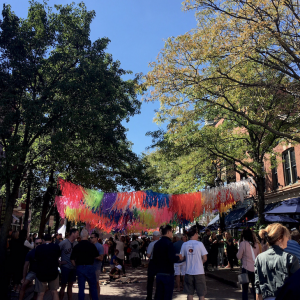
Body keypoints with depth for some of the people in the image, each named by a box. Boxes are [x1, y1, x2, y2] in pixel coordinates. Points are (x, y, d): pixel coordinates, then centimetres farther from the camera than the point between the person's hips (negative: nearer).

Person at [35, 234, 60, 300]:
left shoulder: (38, 248, -6)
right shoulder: (56, 247, -5)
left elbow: (36, 259, 7)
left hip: (41, 273, 0)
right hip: (53, 272, 0)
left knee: (40, 294, 7)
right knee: (54, 292, 11)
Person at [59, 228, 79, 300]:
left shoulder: (76, 243, 3)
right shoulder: (64, 243, -14)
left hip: (73, 267, 6)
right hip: (66, 267, -5)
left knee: (70, 285, 14)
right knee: (63, 286, 2)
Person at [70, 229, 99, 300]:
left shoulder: (76, 246, -3)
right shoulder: (92, 245, -6)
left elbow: (72, 259, -2)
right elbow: (97, 257, 1)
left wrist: (76, 266, 11)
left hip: (80, 268, 1)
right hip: (90, 267, -1)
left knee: (81, 288, 9)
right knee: (93, 287, 12)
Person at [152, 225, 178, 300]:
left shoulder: (157, 244, 9)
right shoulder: (169, 243, -14)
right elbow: (172, 259, -22)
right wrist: (178, 257, -4)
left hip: (159, 273, 7)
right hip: (168, 274, -7)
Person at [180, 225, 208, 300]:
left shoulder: (184, 245, -1)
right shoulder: (199, 244, -10)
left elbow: (181, 258, 4)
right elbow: (205, 258, -9)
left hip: (189, 272, 3)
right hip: (199, 272, -3)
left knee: (190, 293, 13)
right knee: (201, 294, 7)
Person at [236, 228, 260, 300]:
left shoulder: (243, 243, -11)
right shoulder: (256, 244, 3)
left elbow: (239, 256, -7)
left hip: (246, 268, -5)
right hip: (256, 268, 5)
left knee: (245, 289, 5)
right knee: (255, 288, 17)